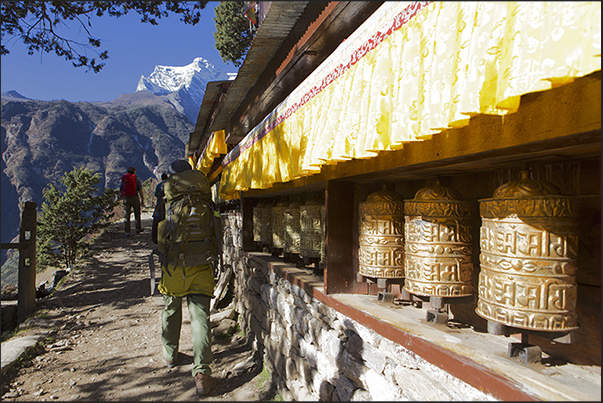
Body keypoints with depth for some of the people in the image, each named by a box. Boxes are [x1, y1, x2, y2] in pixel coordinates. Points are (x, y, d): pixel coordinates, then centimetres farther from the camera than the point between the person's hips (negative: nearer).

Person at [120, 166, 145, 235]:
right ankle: (138, 229, 26)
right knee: (137, 214, 14)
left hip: (126, 199, 2)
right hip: (135, 198, -2)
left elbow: (121, 191, 11)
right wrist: (142, 200, -8)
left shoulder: (123, 179, 9)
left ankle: (127, 232, 0)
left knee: (126, 215, 4)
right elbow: (140, 190, -10)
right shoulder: (137, 179, -1)